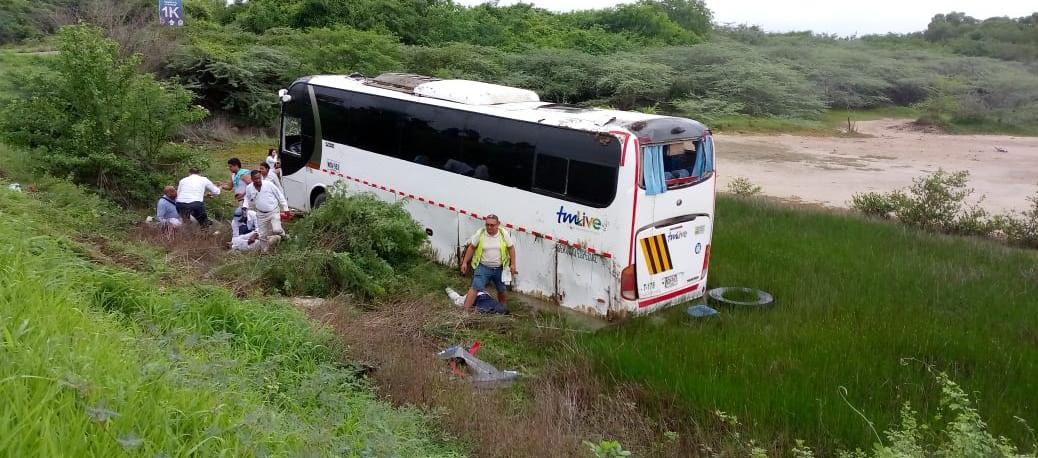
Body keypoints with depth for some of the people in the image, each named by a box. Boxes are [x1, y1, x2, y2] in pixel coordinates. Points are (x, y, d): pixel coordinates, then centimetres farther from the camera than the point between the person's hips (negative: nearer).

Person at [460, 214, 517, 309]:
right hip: (483, 268, -2)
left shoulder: (504, 233, -7)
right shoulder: (480, 233, -9)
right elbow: (471, 248, 0)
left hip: (500, 268, 2)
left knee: (502, 290, 17)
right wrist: (465, 262, -1)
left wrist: (513, 264, -1)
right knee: (475, 288, -13)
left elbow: (511, 248, 1)